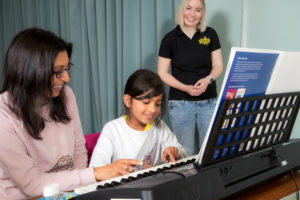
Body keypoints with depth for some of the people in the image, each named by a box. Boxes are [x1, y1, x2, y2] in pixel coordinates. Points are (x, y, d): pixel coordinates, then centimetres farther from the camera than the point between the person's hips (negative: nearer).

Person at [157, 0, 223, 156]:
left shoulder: (210, 35, 5)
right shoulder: (170, 39, -2)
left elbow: (218, 65, 6)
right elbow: (162, 73, -1)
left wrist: (208, 79, -16)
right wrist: (186, 87, -16)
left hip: (209, 101, 2)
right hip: (180, 103, -2)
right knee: (185, 153, 4)